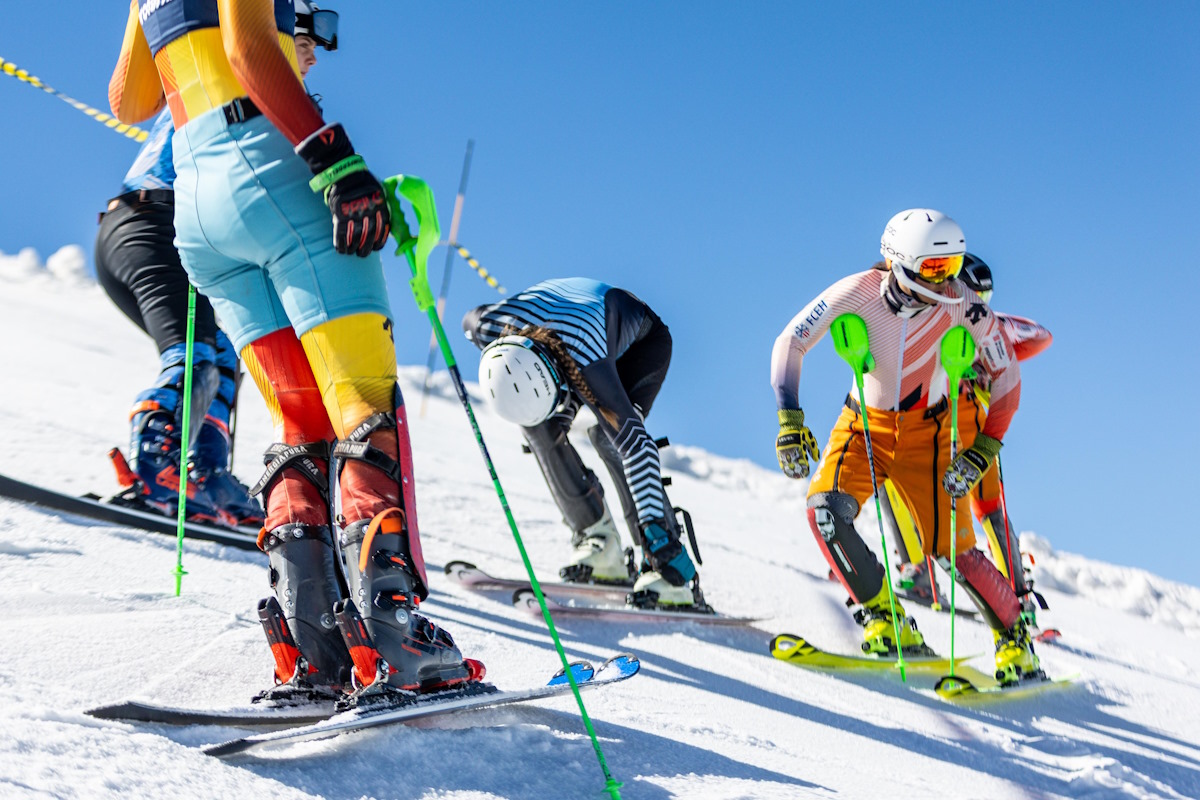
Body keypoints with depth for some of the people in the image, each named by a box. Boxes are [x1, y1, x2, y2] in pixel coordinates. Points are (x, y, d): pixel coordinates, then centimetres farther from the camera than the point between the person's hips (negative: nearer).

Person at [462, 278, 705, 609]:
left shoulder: (586, 361, -47)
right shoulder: (487, 325, -34)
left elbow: (635, 444, -47)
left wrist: (655, 530, -51)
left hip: (642, 340, -5)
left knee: (609, 432, -29)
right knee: (541, 425, -20)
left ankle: (675, 580, -28)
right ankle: (599, 543, -8)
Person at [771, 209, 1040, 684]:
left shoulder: (960, 304, -19)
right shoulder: (859, 291, -20)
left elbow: (1007, 377, -9)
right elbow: (790, 343, -15)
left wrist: (982, 450, -18)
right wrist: (790, 421, -26)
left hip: (926, 433, -1)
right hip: (864, 425, 1)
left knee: (950, 547, -9)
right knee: (826, 510, -25)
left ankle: (1014, 640, 15)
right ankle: (884, 619, -9)